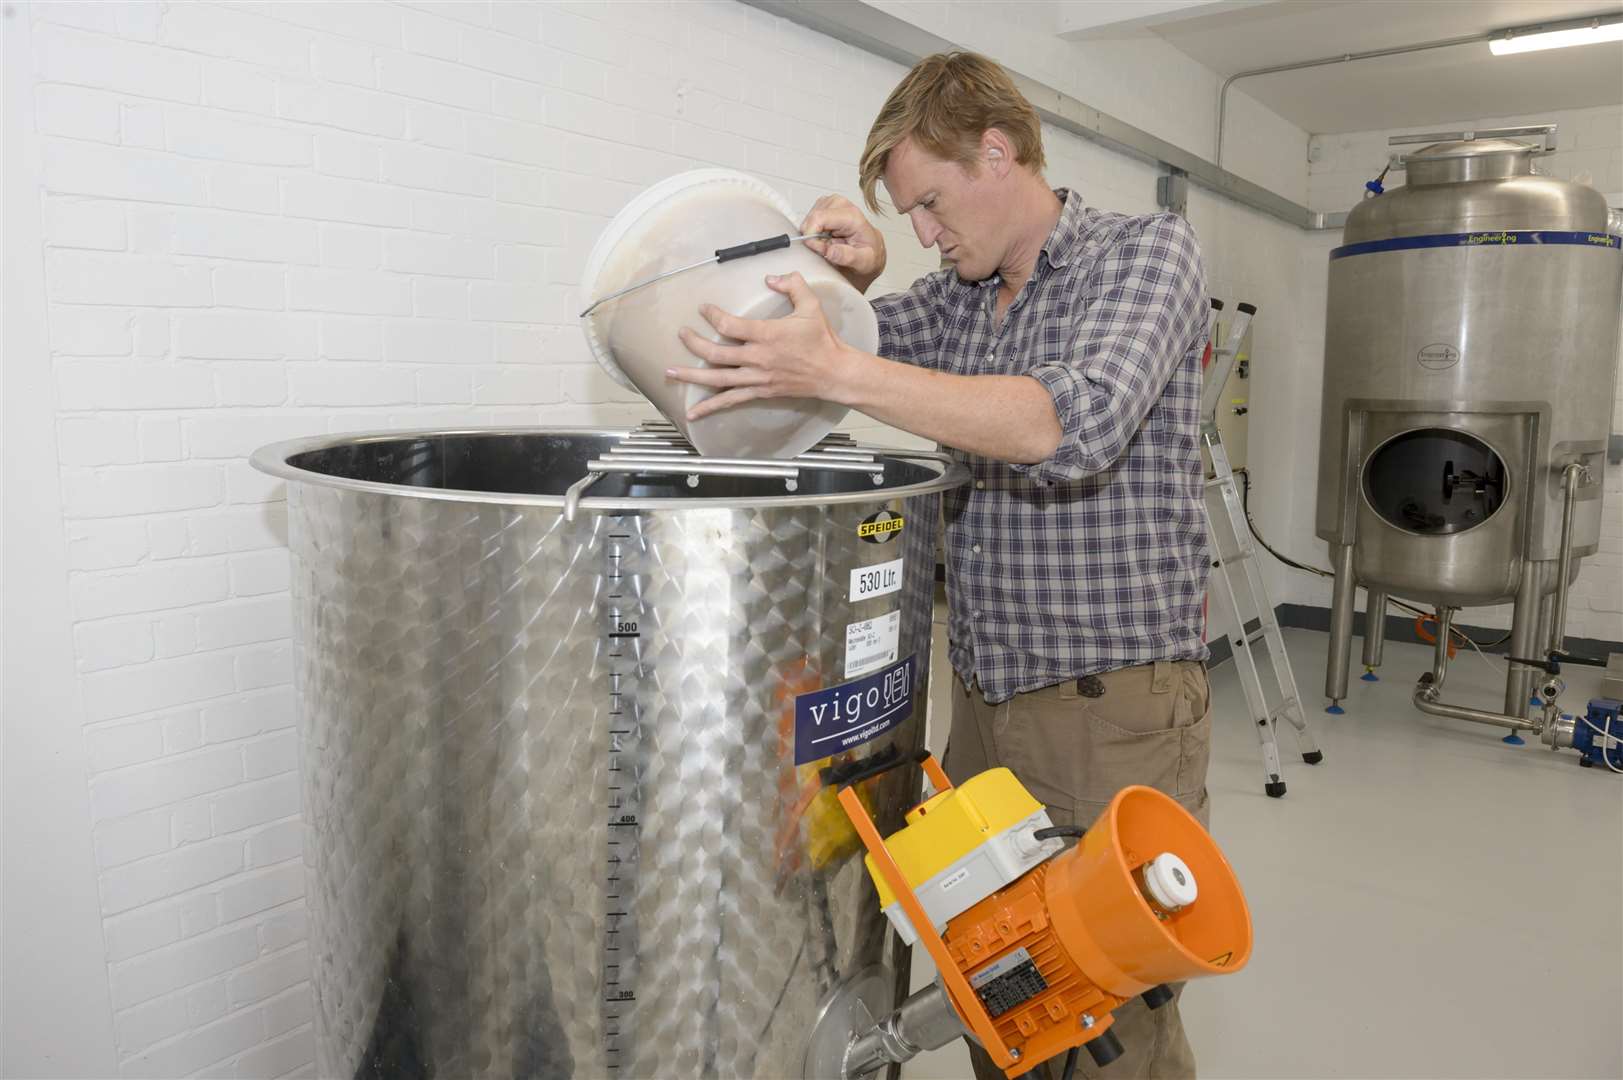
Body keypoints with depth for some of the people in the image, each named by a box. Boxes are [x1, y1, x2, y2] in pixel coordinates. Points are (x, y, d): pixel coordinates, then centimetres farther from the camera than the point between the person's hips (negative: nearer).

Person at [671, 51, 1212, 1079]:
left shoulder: (1146, 250, -7)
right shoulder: (958, 295, 13)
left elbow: (1074, 423, -25)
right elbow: (817, 358, 16)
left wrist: (835, 370, -29)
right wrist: (853, 276, -5)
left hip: (1114, 708, -6)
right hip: (984, 699, 6)